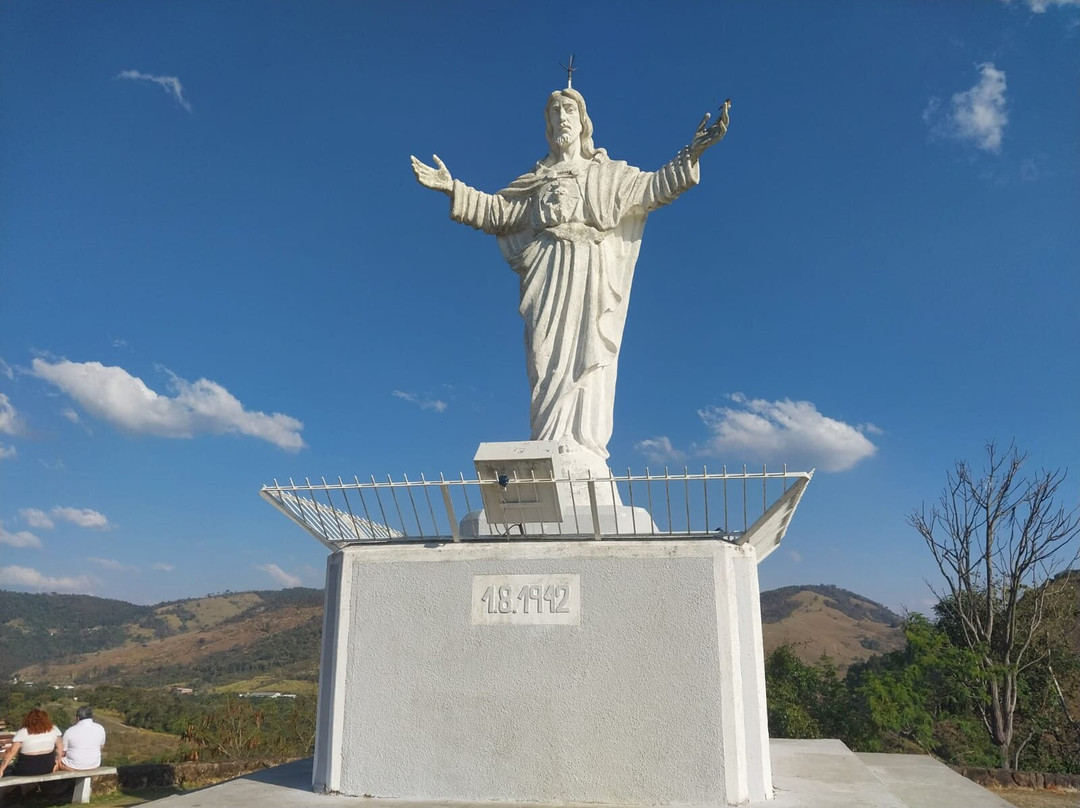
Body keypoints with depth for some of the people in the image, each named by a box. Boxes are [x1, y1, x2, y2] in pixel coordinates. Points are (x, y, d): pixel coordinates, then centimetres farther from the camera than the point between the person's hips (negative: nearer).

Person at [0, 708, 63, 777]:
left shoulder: (23, 732, -4)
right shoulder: (53, 729, 5)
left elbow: (12, 752, -9)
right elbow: (59, 747, 8)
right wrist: (57, 762, 17)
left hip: (27, 771, -4)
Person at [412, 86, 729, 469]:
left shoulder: (610, 173, 19)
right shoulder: (536, 179, 22)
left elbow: (653, 186, 9)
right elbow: (496, 211, 22)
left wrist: (690, 155, -2)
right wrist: (454, 189, 13)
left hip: (591, 274, -1)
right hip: (549, 274, 1)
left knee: (587, 357, -12)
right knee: (548, 359, -10)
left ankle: (586, 449, -18)